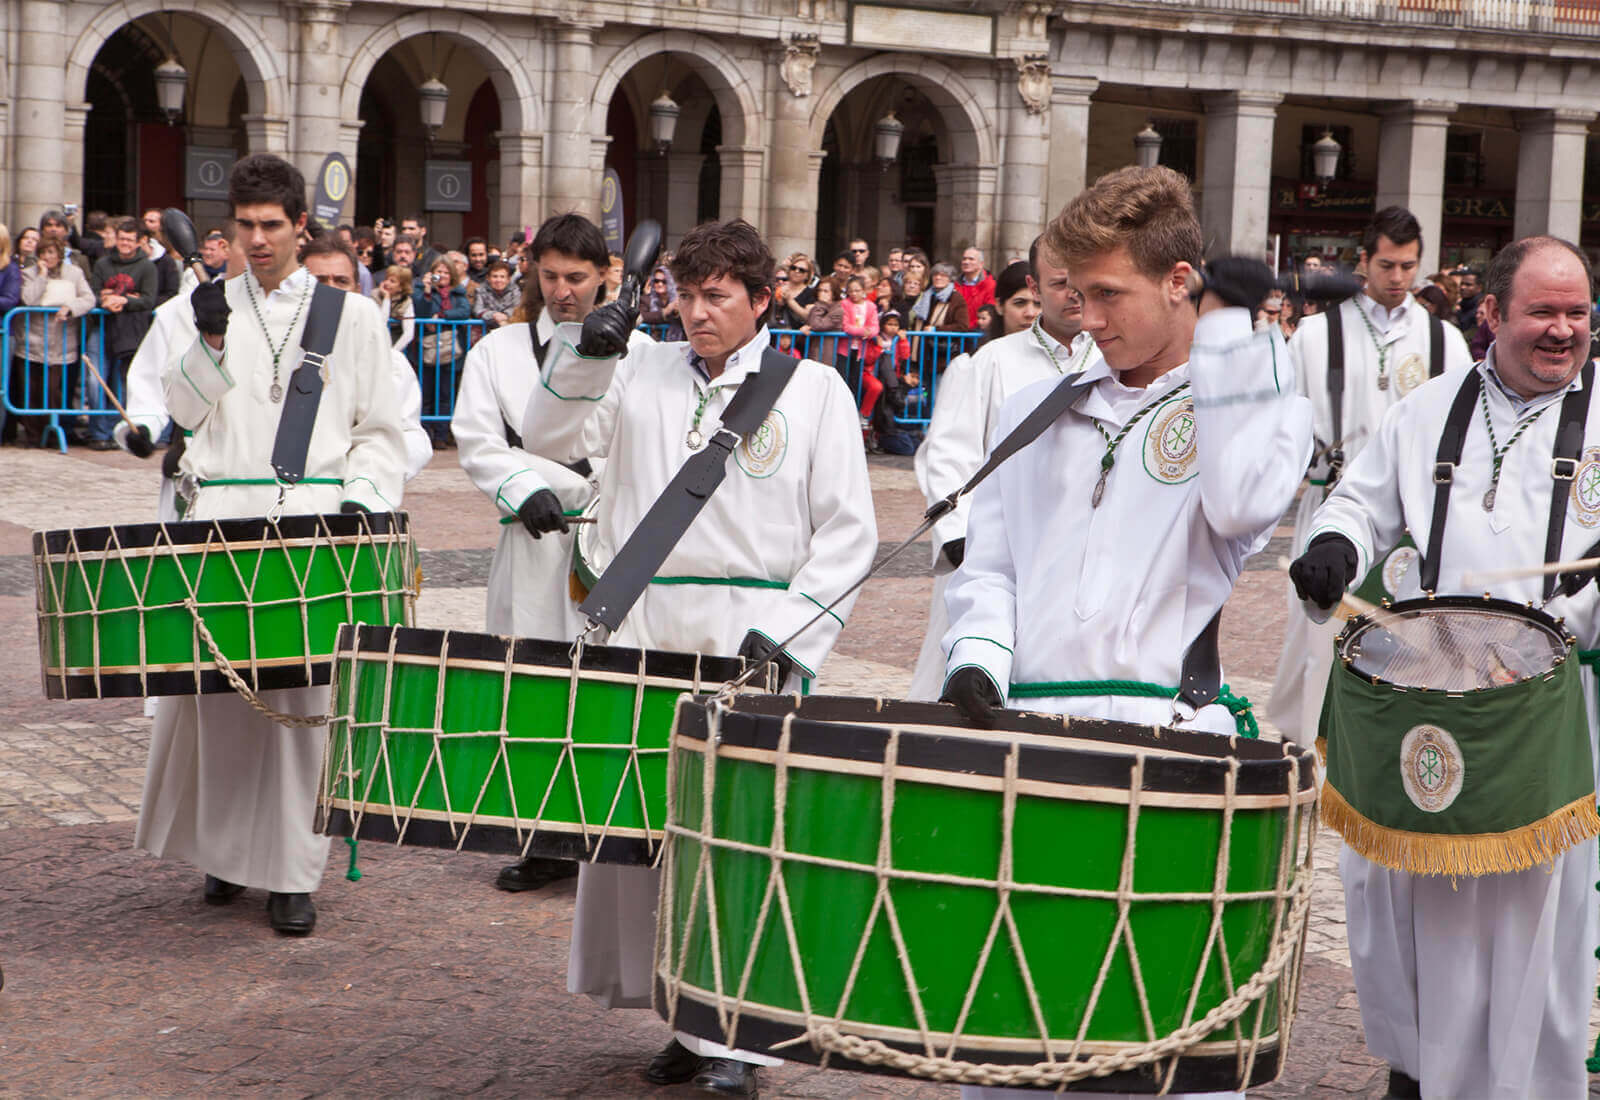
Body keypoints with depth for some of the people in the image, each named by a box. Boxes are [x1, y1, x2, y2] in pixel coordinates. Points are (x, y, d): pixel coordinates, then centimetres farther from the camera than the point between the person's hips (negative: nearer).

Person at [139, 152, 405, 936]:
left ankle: (291, 873, 3)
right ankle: (226, 848, 15)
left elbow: (379, 430, 9)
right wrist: (210, 341, -10)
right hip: (224, 518, 2)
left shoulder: (348, 314, 8)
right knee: (219, 688, -1)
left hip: (313, 522, -1)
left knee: (303, 692, -3)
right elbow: (183, 408, 5)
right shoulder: (213, 305, 13)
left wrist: (363, 498, -6)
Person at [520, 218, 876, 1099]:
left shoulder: (813, 388, 4)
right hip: (645, 635, 3)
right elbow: (552, 440, 7)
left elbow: (848, 532, 1)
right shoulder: (643, 375, 12)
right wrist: (585, 358, -8)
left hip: (751, 645, -3)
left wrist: (787, 632, -9)